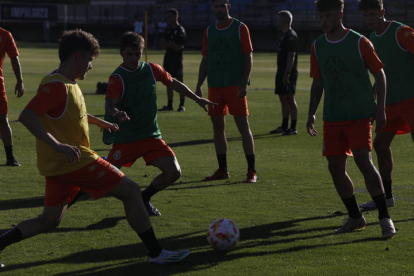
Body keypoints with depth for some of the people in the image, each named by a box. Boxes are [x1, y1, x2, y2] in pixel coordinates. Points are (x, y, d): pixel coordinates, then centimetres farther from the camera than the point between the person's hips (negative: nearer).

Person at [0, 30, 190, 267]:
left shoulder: (68, 84, 13)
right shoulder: (56, 85, -18)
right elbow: (27, 116, -28)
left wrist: (98, 121, 35)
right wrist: (58, 145, -33)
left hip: (59, 165, 10)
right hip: (75, 161, -10)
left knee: (48, 222, 13)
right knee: (131, 191, -3)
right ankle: (156, 252, 2)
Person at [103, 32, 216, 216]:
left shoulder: (151, 70, 3)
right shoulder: (117, 78, -12)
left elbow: (173, 83, 20)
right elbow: (109, 104, -28)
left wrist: (197, 99, 20)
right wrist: (116, 113, -51)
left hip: (151, 136, 5)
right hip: (124, 137, -5)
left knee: (174, 172, -10)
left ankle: (144, 199, 15)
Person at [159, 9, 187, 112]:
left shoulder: (180, 30, -8)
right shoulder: (168, 29, 15)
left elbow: (178, 47, -14)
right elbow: (163, 44, 7)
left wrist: (167, 44, -9)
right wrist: (171, 44, -11)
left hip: (177, 58, -8)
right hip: (168, 57, 8)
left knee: (179, 81, -7)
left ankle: (182, 105, -5)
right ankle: (169, 105, 15)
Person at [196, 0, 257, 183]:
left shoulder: (240, 28, -2)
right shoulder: (209, 31, 11)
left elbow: (248, 58, -4)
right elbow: (205, 60, 16)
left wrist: (244, 84, -13)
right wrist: (199, 85, 8)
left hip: (235, 86, -5)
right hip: (214, 86, 5)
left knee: (243, 126, -6)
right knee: (218, 127, 7)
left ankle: (252, 171, -3)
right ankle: (222, 170, 15)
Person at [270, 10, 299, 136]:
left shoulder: (291, 36, -14)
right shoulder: (285, 35, 17)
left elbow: (291, 56, -20)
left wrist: (287, 74, -25)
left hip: (288, 74, -10)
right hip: (282, 73, 10)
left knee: (289, 100, -9)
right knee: (283, 100, 14)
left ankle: (293, 128, -8)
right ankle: (284, 127, 20)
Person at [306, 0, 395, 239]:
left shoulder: (359, 43, -7)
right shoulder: (318, 46, 7)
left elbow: (380, 74, -1)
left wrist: (380, 109, -7)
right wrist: (312, 113, 7)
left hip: (360, 115, -5)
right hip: (332, 118, 5)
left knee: (364, 162, -16)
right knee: (335, 167, 2)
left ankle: (385, 218, -10)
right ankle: (356, 217, 17)